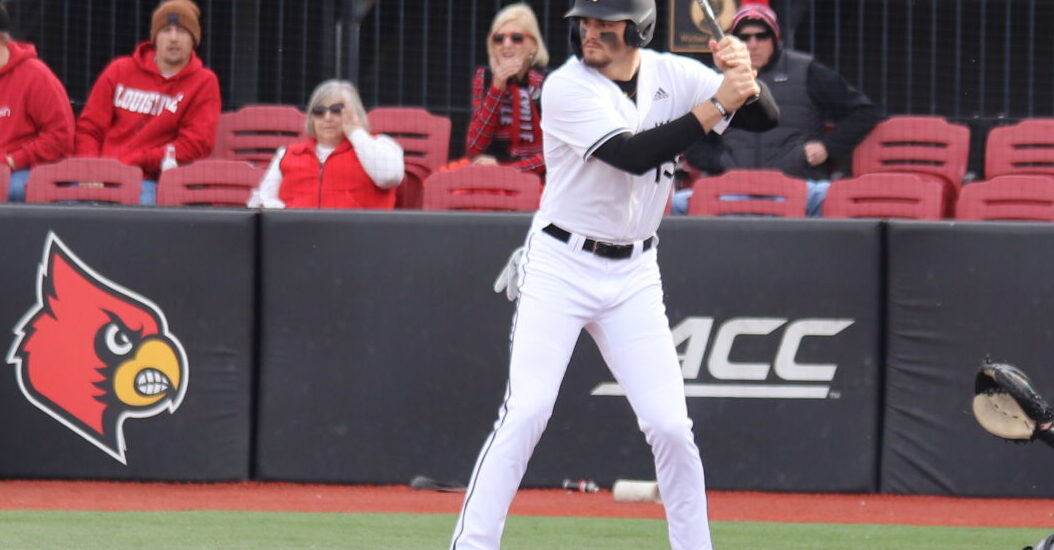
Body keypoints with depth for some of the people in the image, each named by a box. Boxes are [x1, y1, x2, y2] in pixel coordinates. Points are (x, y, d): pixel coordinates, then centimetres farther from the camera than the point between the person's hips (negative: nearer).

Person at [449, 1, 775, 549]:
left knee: (671, 427, -1)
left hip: (633, 277, 4)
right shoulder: (567, 88, -15)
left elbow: (765, 116, -4)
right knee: (525, 412, -14)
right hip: (559, 266, -4)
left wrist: (745, 80, -26)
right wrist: (717, 104, -28)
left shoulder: (674, 76, 0)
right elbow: (633, 154, -26)